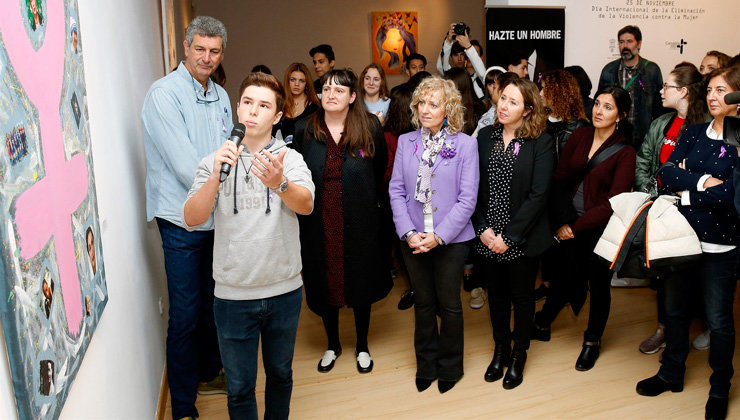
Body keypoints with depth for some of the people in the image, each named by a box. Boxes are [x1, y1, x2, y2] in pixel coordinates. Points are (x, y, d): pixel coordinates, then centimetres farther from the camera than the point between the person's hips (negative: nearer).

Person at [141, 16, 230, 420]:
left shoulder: (220, 95, 11)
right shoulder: (164, 93, -11)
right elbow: (184, 163, -18)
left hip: (219, 216, 7)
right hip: (182, 218, -7)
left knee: (212, 301, 19)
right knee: (185, 312, 1)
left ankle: (209, 371, 39)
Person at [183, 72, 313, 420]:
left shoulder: (290, 158, -3)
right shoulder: (216, 161, 0)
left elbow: (306, 205, -23)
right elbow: (192, 219, -12)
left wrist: (279, 184, -45)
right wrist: (216, 176, -28)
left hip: (284, 290, 1)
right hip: (233, 294, 0)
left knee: (280, 374, 21)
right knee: (239, 387, 12)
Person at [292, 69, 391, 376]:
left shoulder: (369, 128, -4)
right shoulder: (304, 131, -1)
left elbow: (380, 168, 8)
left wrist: (367, 199, 6)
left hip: (360, 223, -1)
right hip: (319, 223, 1)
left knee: (361, 281, 12)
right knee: (325, 282, 12)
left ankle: (362, 346, 33)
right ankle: (332, 344, 35)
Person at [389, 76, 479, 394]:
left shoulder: (465, 144, -6)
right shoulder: (406, 142, 3)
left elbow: (467, 198, -10)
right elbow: (396, 191, 1)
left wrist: (438, 236, -16)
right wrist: (408, 233, -11)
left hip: (451, 239, -3)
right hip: (413, 239, 3)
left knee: (449, 304, 10)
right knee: (423, 302, 16)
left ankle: (449, 367, 31)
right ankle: (426, 364, 34)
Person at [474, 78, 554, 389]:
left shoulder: (542, 143, -10)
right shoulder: (486, 136, 2)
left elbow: (538, 195, -14)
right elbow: (474, 186, 1)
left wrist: (509, 236, -16)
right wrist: (483, 228, -9)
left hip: (522, 239, -3)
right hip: (487, 238, 3)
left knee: (522, 295, 13)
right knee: (497, 293, 17)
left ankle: (519, 354, 34)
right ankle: (500, 350, 38)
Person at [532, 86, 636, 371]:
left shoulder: (625, 153, -11)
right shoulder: (579, 136, 0)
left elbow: (613, 203, -15)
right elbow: (559, 179, 1)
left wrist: (576, 227, -15)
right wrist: (563, 221, -8)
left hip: (600, 230, -3)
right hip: (569, 225, 3)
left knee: (598, 284, 12)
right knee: (564, 277, 14)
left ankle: (592, 341, 33)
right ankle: (542, 325, 37)